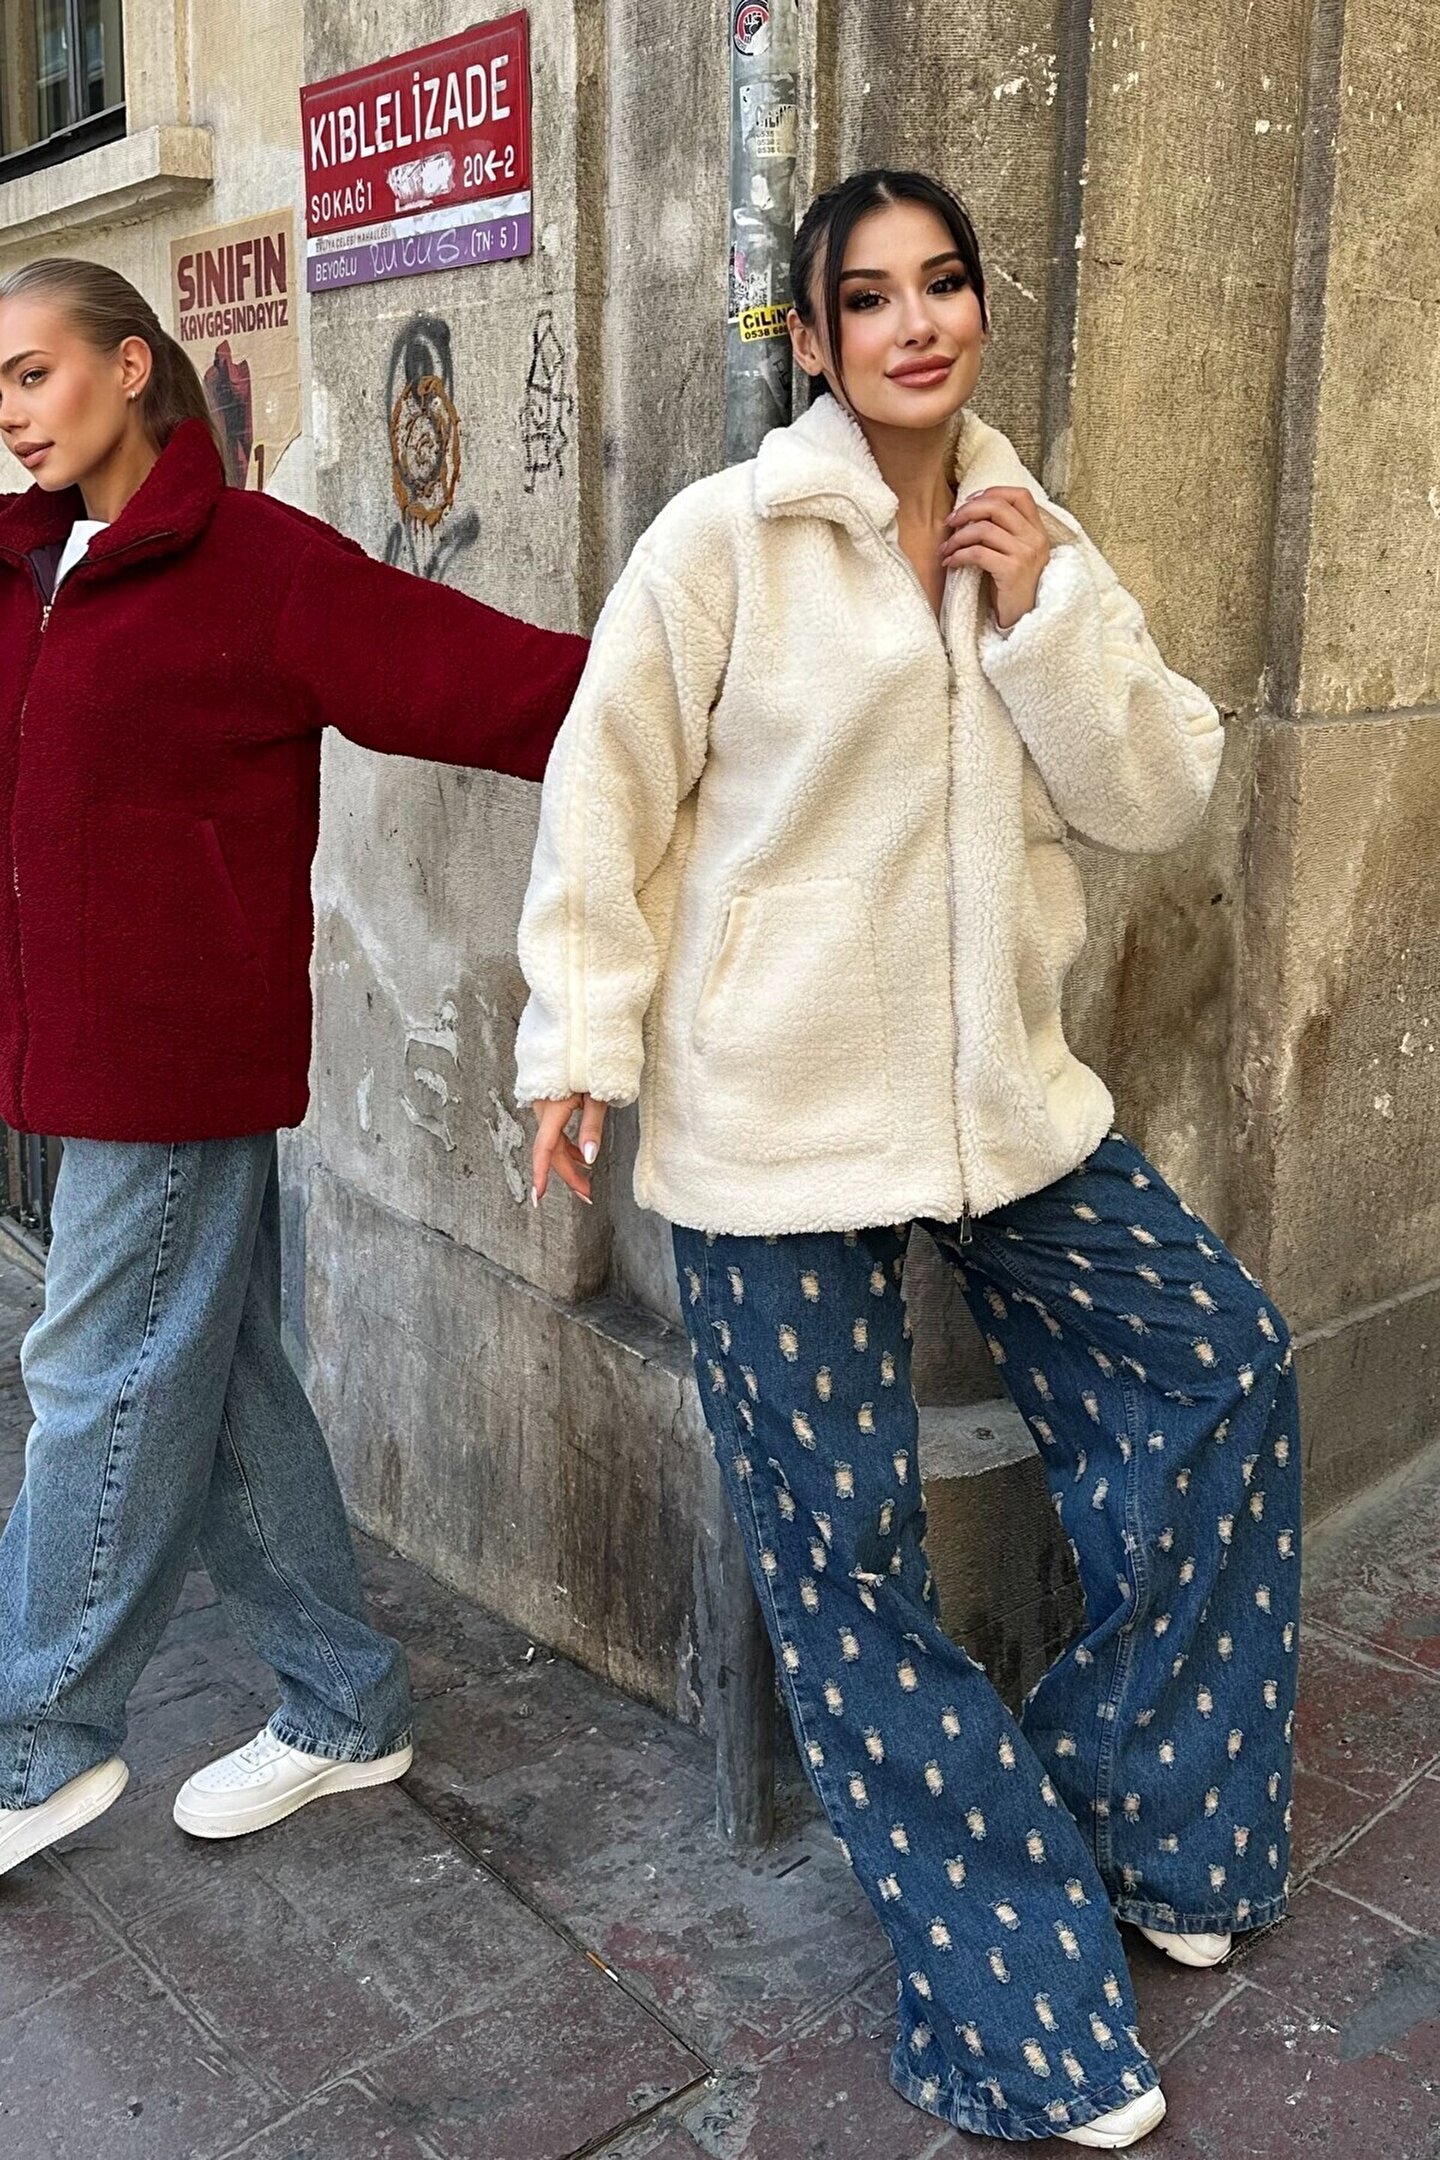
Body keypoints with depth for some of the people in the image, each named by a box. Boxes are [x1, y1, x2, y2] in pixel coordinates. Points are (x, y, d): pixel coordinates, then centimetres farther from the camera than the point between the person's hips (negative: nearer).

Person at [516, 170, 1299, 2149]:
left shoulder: (1036, 544, 8)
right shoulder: (727, 537, -8)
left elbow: (1162, 797, 3)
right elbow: (604, 801, -6)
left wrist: (1047, 619, -9)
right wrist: (582, 1043, -8)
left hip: (1001, 1088, 6)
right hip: (779, 1114, -5)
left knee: (1220, 1358, 7)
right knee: (846, 1544, 2)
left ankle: (1131, 1813, 29)